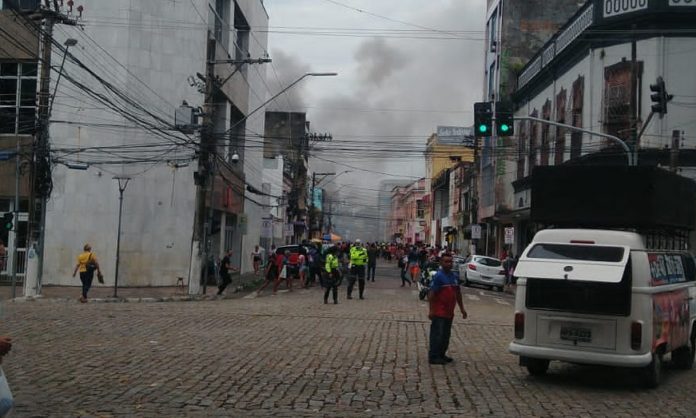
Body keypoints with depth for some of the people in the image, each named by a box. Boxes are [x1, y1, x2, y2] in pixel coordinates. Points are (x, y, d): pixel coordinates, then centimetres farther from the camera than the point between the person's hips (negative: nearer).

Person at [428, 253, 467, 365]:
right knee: (437, 335, -3)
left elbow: (458, 293, 20)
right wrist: (431, 310, -19)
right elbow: (431, 294, -15)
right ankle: (433, 357, 3)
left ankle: (442, 355, 26)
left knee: (446, 335, 15)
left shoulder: (454, 276, 11)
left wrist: (462, 309, 21)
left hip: (449, 312, 8)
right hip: (439, 313, -8)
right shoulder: (438, 276, -12)